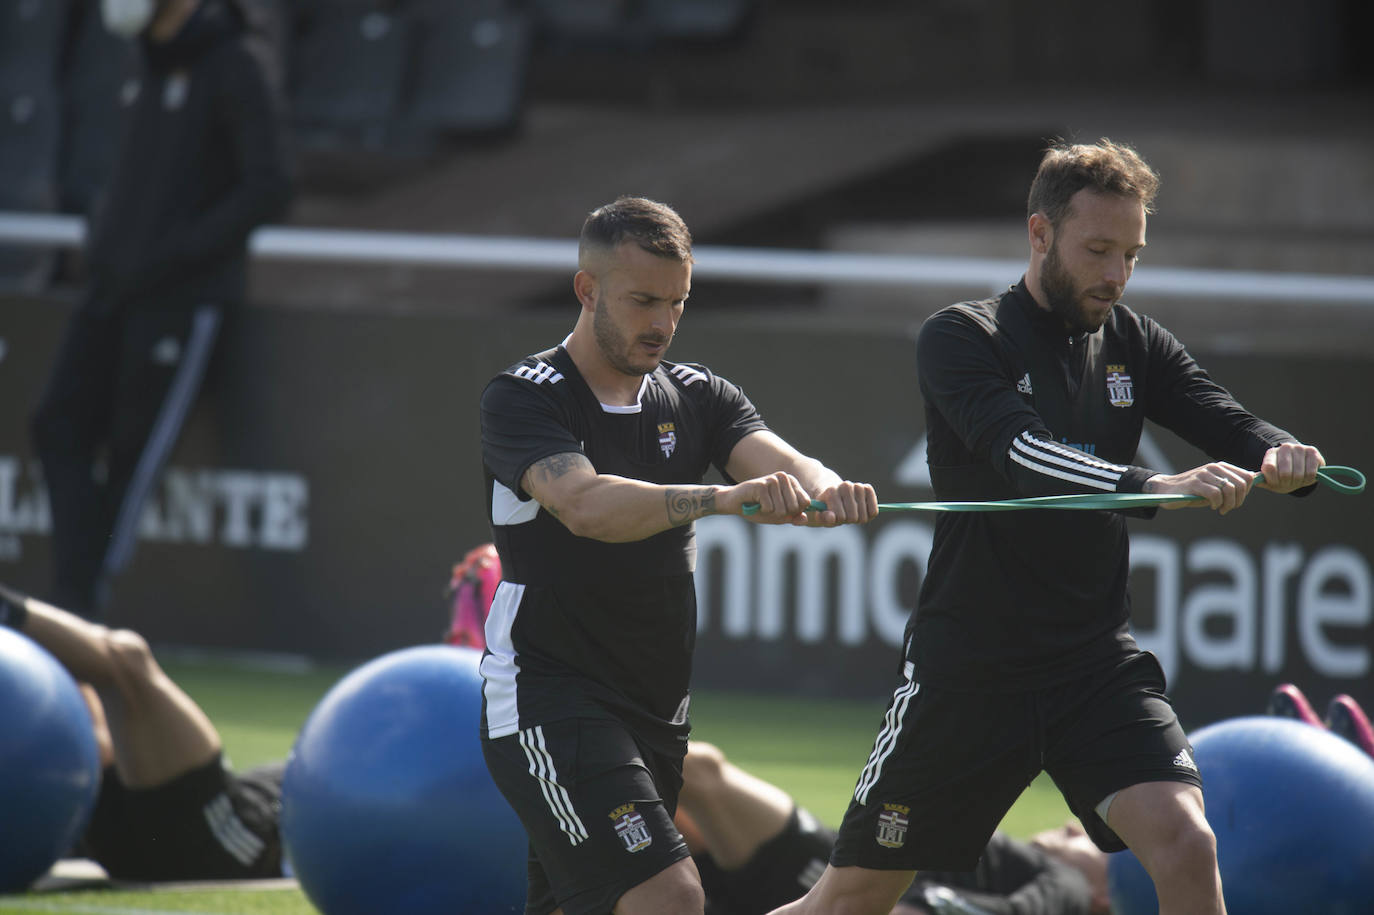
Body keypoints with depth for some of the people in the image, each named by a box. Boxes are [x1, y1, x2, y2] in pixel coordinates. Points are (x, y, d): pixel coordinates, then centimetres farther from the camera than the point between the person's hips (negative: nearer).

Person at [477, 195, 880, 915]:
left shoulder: (697, 396, 9)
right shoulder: (523, 397, -9)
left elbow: (771, 458, -10)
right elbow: (583, 504, -28)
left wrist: (822, 489, -35)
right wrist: (718, 498, -44)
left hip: (655, 715, 7)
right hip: (547, 700, -7)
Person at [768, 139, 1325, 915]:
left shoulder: (1135, 346, 8)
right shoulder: (962, 340, -7)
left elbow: (1228, 423, -5)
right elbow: (1022, 454, -25)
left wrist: (1282, 456, -30)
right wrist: (1159, 486, -40)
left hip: (1098, 666, 3)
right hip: (969, 668, -3)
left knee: (1186, 843, -20)